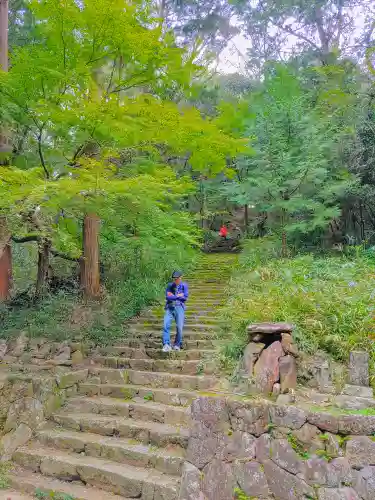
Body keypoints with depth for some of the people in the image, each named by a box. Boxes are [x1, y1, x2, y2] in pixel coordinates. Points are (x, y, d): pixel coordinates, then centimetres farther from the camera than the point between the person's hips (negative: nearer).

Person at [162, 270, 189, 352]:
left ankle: (177, 345, 12)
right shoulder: (170, 285, 12)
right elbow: (167, 297, -2)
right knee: (166, 325, -17)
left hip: (179, 307, -1)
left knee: (179, 327, -8)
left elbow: (185, 297, -7)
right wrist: (178, 296, -6)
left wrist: (173, 296, -4)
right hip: (169, 307, 2)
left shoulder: (184, 285, 6)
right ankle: (167, 345, -20)